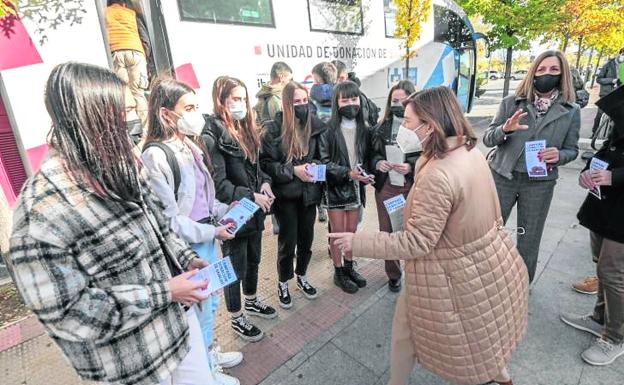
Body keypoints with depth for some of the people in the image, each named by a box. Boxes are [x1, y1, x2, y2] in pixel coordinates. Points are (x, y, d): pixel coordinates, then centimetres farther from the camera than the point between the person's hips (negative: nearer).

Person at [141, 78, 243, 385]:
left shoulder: (190, 145, 5)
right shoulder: (156, 155, -20)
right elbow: (168, 220, -21)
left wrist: (224, 210, 1)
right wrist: (212, 232, -18)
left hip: (207, 239, 8)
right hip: (187, 247, -8)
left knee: (210, 302, 24)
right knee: (199, 308, 11)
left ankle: (209, 353, 48)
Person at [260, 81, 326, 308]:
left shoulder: (315, 125, 0)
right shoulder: (273, 128, -11)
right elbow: (266, 162, -10)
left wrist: (316, 166, -10)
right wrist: (293, 170, -20)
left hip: (309, 192, 4)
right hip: (286, 194, -4)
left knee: (306, 238, 15)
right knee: (288, 241, 6)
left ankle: (301, 277, 39)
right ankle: (283, 283, 30)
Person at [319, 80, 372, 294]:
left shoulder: (364, 129, 3)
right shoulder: (329, 130, -12)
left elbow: (368, 157, 10)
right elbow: (324, 161, -13)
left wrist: (365, 174, -9)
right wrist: (348, 173, -22)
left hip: (356, 188, 5)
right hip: (336, 188, -4)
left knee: (351, 231, 16)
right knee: (338, 233, 6)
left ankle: (349, 267, 35)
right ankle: (338, 272, 25)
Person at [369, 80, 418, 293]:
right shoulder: (381, 128, 4)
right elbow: (371, 154, 12)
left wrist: (411, 167, -20)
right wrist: (378, 163, -9)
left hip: (413, 187, -3)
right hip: (386, 187, 3)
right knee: (387, 232, 12)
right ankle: (393, 274, 33)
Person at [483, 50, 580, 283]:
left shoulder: (571, 111, 1)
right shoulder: (511, 103, -2)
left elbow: (572, 149, 7)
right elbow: (487, 139, -4)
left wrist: (559, 156, -16)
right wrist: (505, 128, -25)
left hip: (540, 183, 1)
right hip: (502, 177, -1)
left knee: (528, 240, 13)